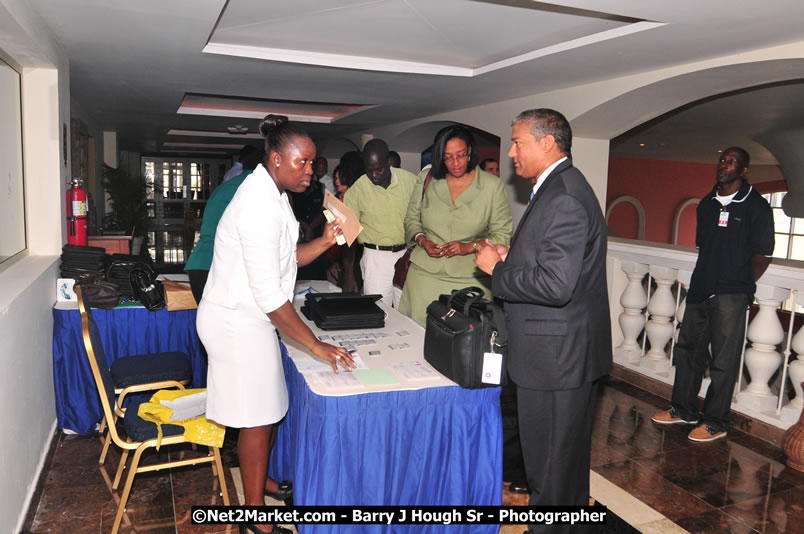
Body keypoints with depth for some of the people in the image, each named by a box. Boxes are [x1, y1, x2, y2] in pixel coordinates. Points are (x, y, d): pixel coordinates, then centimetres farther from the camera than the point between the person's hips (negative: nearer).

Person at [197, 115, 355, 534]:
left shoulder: (271, 196, 7)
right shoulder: (259, 207, -26)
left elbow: (286, 259, 10)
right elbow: (269, 295, -27)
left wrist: (325, 241, -5)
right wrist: (316, 346, -24)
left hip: (249, 317, 10)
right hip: (238, 322, -10)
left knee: (269, 408, 19)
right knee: (258, 417, 2)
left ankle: (261, 480, 41)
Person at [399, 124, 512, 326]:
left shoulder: (492, 186, -1)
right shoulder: (427, 180, 7)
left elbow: (503, 234, -1)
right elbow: (412, 219, 16)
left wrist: (469, 247, -14)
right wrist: (423, 241, -4)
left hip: (470, 278, -2)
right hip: (425, 273, 2)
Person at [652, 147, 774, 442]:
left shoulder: (756, 206, -6)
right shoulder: (707, 203, 11)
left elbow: (762, 256, -4)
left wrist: (740, 286, 0)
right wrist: (704, 280, 10)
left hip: (731, 296, -6)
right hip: (700, 290, 7)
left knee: (723, 361, 2)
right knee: (687, 349, 14)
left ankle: (716, 422, 15)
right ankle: (684, 409, 29)